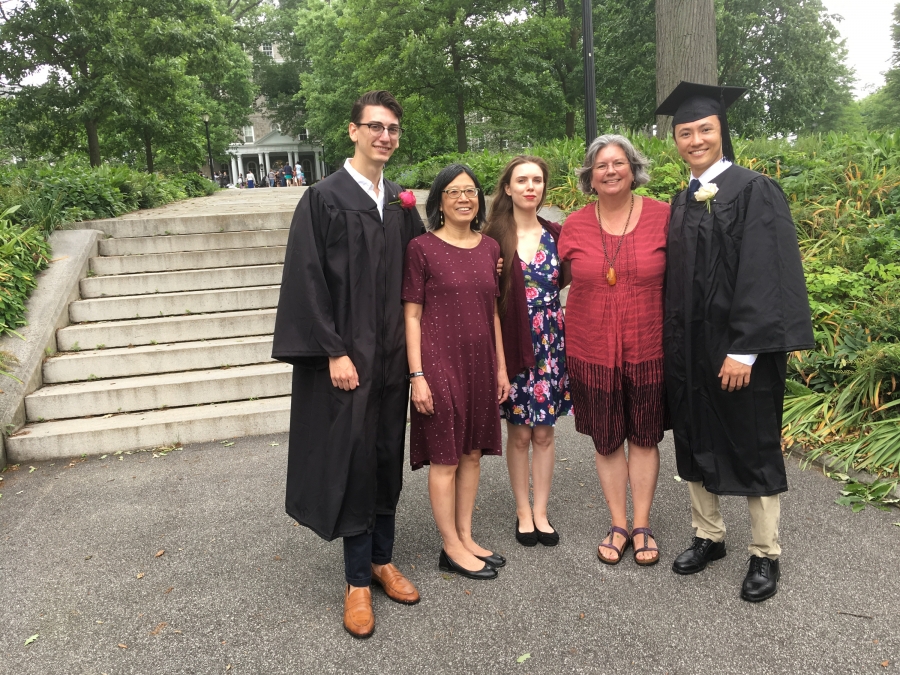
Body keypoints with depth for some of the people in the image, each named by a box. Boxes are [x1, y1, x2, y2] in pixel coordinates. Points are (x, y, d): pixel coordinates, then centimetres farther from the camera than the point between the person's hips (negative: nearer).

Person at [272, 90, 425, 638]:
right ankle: (359, 580, 17)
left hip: (392, 356, 5)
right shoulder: (324, 199, -7)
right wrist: (334, 352, -16)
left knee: (388, 459, 13)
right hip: (346, 357, -5)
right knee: (352, 462, 2)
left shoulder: (401, 203, 9)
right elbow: (308, 281, -12)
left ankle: (383, 559, 30)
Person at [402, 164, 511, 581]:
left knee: (472, 453, 13)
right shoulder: (422, 249, -7)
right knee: (444, 458, 4)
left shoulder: (490, 248, 8)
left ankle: (466, 537, 28)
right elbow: (412, 316, -8)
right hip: (439, 363, -5)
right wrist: (417, 375, -13)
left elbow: (493, 312, 12)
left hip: (479, 364, 6)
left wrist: (501, 368, 11)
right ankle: (452, 548, 18)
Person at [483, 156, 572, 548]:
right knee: (519, 432, 7)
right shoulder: (493, 237, -4)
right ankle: (523, 512, 23)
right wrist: (493, 277, -17)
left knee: (544, 431, 9)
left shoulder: (555, 235, 5)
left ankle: (541, 512, 23)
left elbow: (566, 281, 7)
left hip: (550, 343, 2)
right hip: (511, 344, -2)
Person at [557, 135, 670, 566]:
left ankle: (642, 524, 27)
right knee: (606, 439, 10)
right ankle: (618, 525, 27)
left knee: (644, 437, 10)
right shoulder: (574, 226, -2)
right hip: (592, 350, 1)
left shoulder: (662, 217, -5)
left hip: (647, 349, -1)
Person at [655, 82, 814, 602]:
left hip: (739, 348, -6)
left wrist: (744, 349, -21)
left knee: (753, 448, 5)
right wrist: (674, 344, 9)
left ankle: (767, 555, 21)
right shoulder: (683, 202, 11)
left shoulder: (754, 191, -9)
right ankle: (709, 535, 31)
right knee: (697, 442, 14)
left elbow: (764, 275, -16)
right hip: (690, 347, 7)